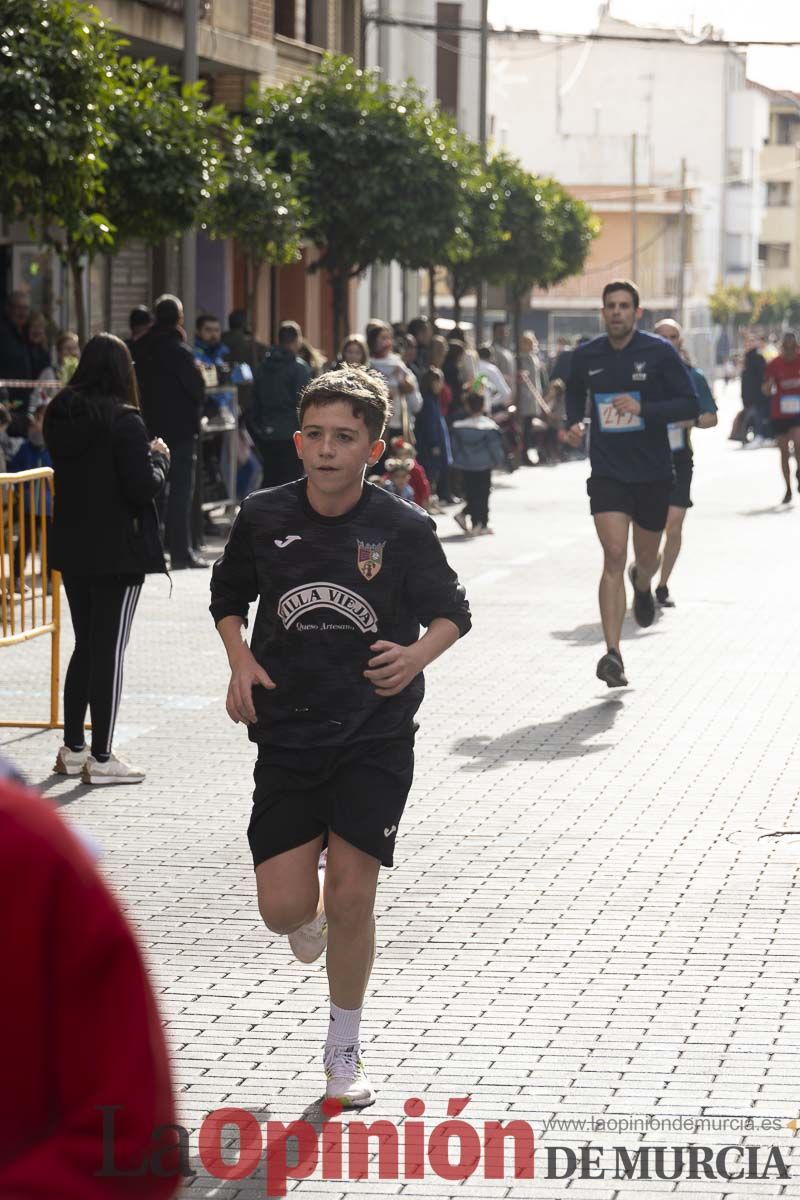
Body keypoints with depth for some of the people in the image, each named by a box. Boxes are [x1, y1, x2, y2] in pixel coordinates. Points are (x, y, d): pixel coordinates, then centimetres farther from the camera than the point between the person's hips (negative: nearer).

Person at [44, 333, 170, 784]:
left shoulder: (61, 417, 3)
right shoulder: (124, 421, -17)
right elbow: (144, 487, -20)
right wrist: (159, 456, -1)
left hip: (72, 549, 7)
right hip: (119, 552, -6)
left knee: (86, 645, 18)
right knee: (110, 650, -1)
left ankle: (73, 748, 22)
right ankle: (101, 758, 2)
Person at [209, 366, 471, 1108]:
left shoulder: (404, 529, -8)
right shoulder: (263, 517, -3)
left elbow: (452, 612, 4)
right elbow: (228, 596, 14)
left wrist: (419, 654, -17)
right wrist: (240, 660, -4)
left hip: (375, 735, -1)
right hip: (287, 733, 2)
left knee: (351, 895, -5)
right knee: (285, 908, -5)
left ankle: (344, 1049, 18)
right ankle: (311, 917, 36)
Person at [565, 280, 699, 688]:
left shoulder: (659, 352, -7)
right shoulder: (585, 356, 1)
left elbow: (690, 405, -7)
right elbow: (575, 394, 22)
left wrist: (644, 409, -21)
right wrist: (574, 424, 1)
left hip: (653, 473, 0)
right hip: (607, 472, 0)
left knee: (646, 559, 16)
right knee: (614, 558, -14)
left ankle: (642, 583, 56)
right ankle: (613, 655, -17)